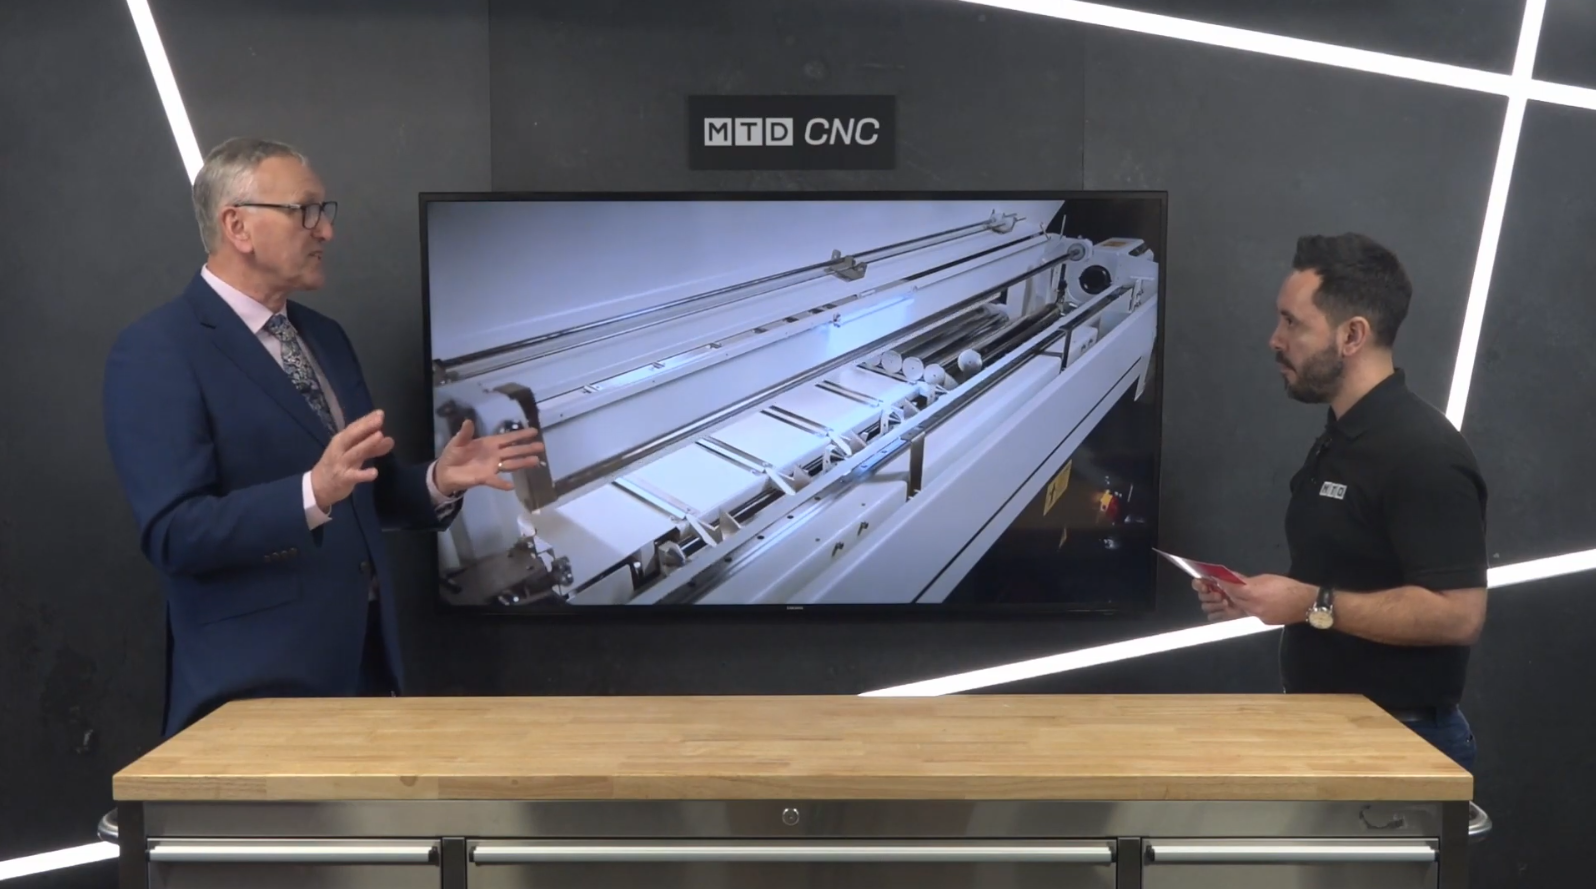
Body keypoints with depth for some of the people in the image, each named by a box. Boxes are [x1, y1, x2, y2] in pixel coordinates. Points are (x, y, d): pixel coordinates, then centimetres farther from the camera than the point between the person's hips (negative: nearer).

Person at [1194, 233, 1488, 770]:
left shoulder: (1422, 453, -20)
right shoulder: (1339, 440, 10)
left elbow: (1458, 614, -26)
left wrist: (1314, 605, -24)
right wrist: (1265, 598, 4)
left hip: (1398, 741, -9)